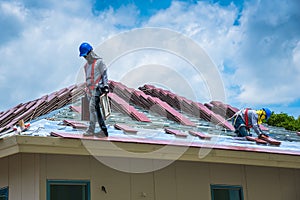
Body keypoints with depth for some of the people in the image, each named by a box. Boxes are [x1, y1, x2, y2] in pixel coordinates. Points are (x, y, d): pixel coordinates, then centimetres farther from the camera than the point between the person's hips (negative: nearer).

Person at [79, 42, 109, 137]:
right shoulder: (87, 64, 20)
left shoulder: (99, 61, -3)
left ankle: (91, 130, -19)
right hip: (89, 89, 8)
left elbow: (104, 74, -4)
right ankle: (103, 128, 11)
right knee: (96, 110, 6)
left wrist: (105, 86, -12)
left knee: (93, 108, -17)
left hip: (97, 88, -8)